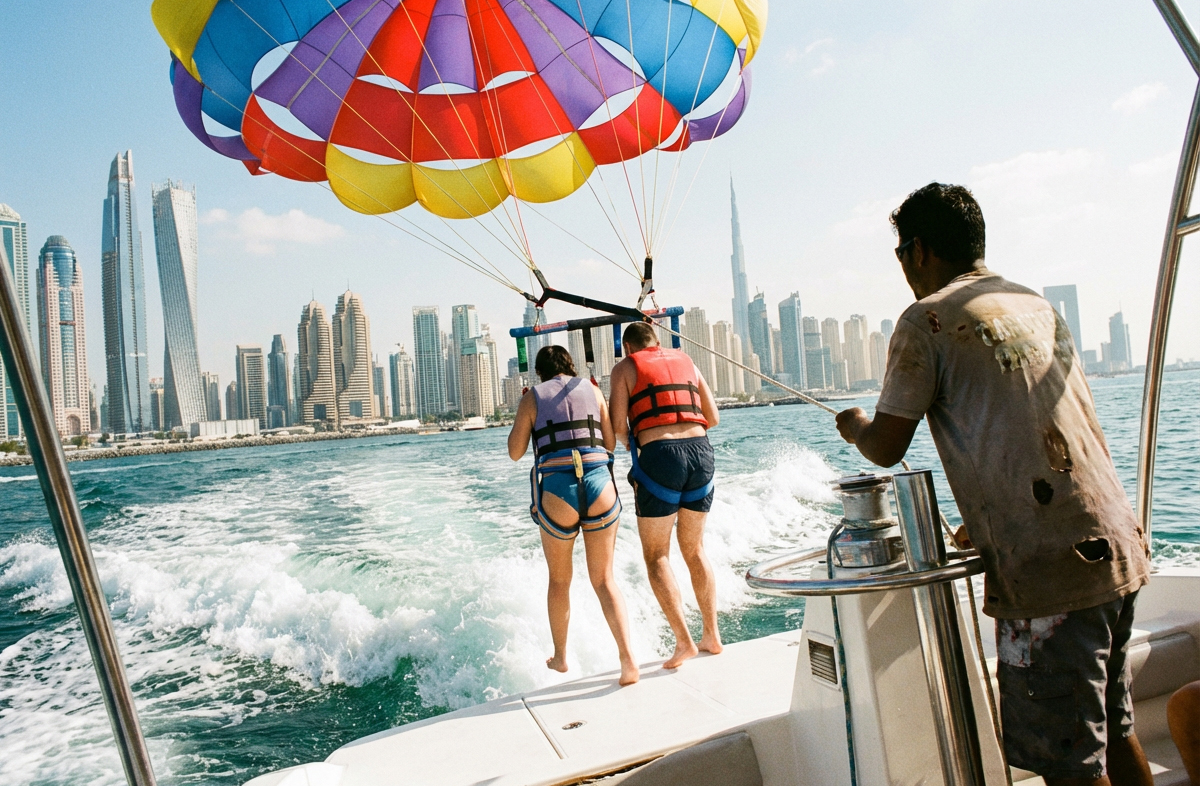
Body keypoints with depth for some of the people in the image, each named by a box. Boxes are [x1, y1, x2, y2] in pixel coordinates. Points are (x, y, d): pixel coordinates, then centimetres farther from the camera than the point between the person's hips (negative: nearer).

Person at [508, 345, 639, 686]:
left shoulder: (531, 398, 8)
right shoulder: (592, 390, 12)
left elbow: (515, 453, 9)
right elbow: (611, 443, 12)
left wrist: (521, 421, 24)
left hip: (556, 492, -1)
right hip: (600, 484, 1)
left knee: (559, 579, 20)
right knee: (604, 579, 12)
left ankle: (560, 658, 33)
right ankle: (628, 659, -1)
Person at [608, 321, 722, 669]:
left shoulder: (625, 368, 7)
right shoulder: (686, 361, 19)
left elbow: (619, 425, -2)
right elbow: (712, 416, 17)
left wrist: (629, 444, 18)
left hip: (659, 455, -5)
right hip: (701, 449, 5)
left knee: (656, 555, 6)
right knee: (694, 549, 18)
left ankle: (684, 641, -2)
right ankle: (711, 635, 21)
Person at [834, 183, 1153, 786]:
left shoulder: (928, 318, -8)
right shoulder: (1039, 307, 16)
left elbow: (886, 449, -5)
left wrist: (855, 427, 18)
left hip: (1048, 570, -8)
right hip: (1118, 546, 9)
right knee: (1114, 734, 21)